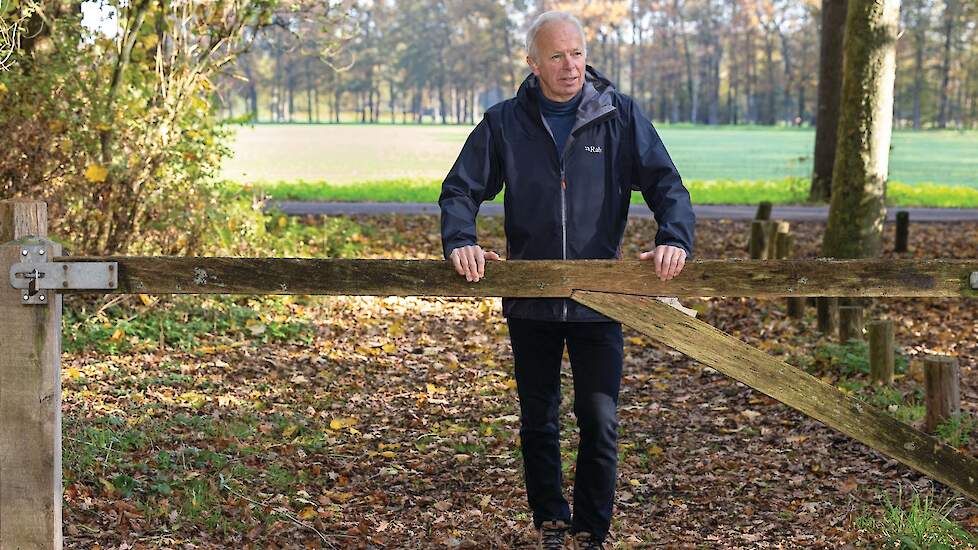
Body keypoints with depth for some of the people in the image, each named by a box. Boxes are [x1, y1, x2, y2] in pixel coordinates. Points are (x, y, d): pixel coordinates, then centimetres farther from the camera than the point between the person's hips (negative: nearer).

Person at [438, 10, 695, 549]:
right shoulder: (504, 122, 1)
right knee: (538, 422, 13)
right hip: (530, 299, 1)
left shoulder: (620, 115, -1)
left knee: (600, 422, 2)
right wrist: (460, 241, -18)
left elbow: (665, 183, -4)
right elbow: (459, 190, 2)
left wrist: (675, 238, -23)